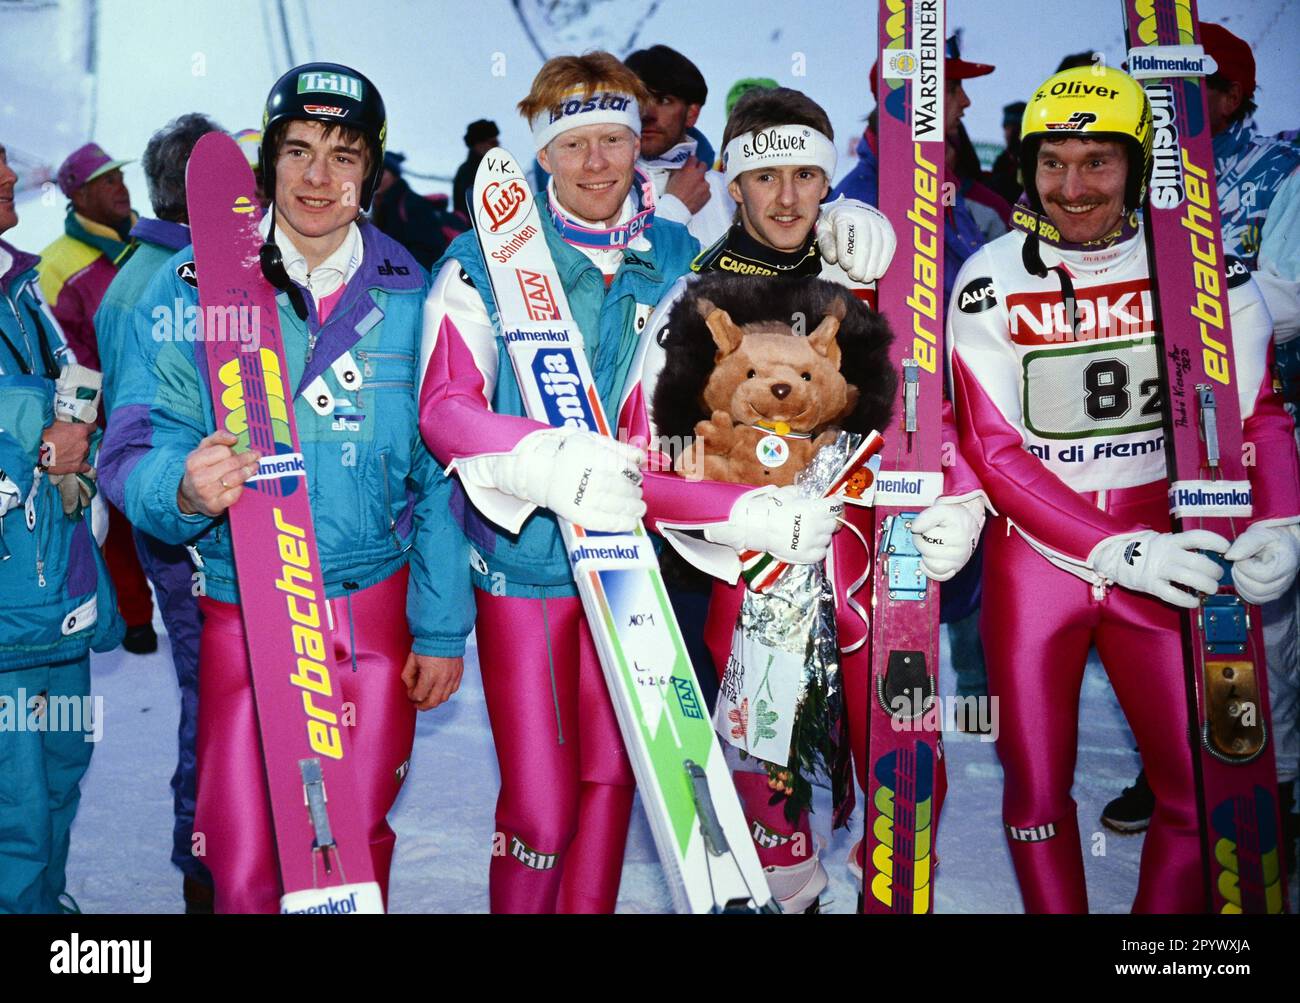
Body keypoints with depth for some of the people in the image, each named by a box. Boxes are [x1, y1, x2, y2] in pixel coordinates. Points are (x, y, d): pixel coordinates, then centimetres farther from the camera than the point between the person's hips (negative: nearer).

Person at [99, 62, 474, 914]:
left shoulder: (408, 296, 1)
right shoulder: (194, 285, -3)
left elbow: (440, 474, 3)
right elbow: (135, 450, -8)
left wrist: (442, 628, 1)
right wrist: (183, 489, -31)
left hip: (376, 614, 1)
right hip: (242, 611, -1)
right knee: (243, 868, 3)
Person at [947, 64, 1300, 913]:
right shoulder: (989, 284, -7)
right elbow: (994, 453, -10)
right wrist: (1120, 552, -22)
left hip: (1161, 544, 1)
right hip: (1035, 549, 0)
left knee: (1208, 793, -1)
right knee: (1037, 787, 5)